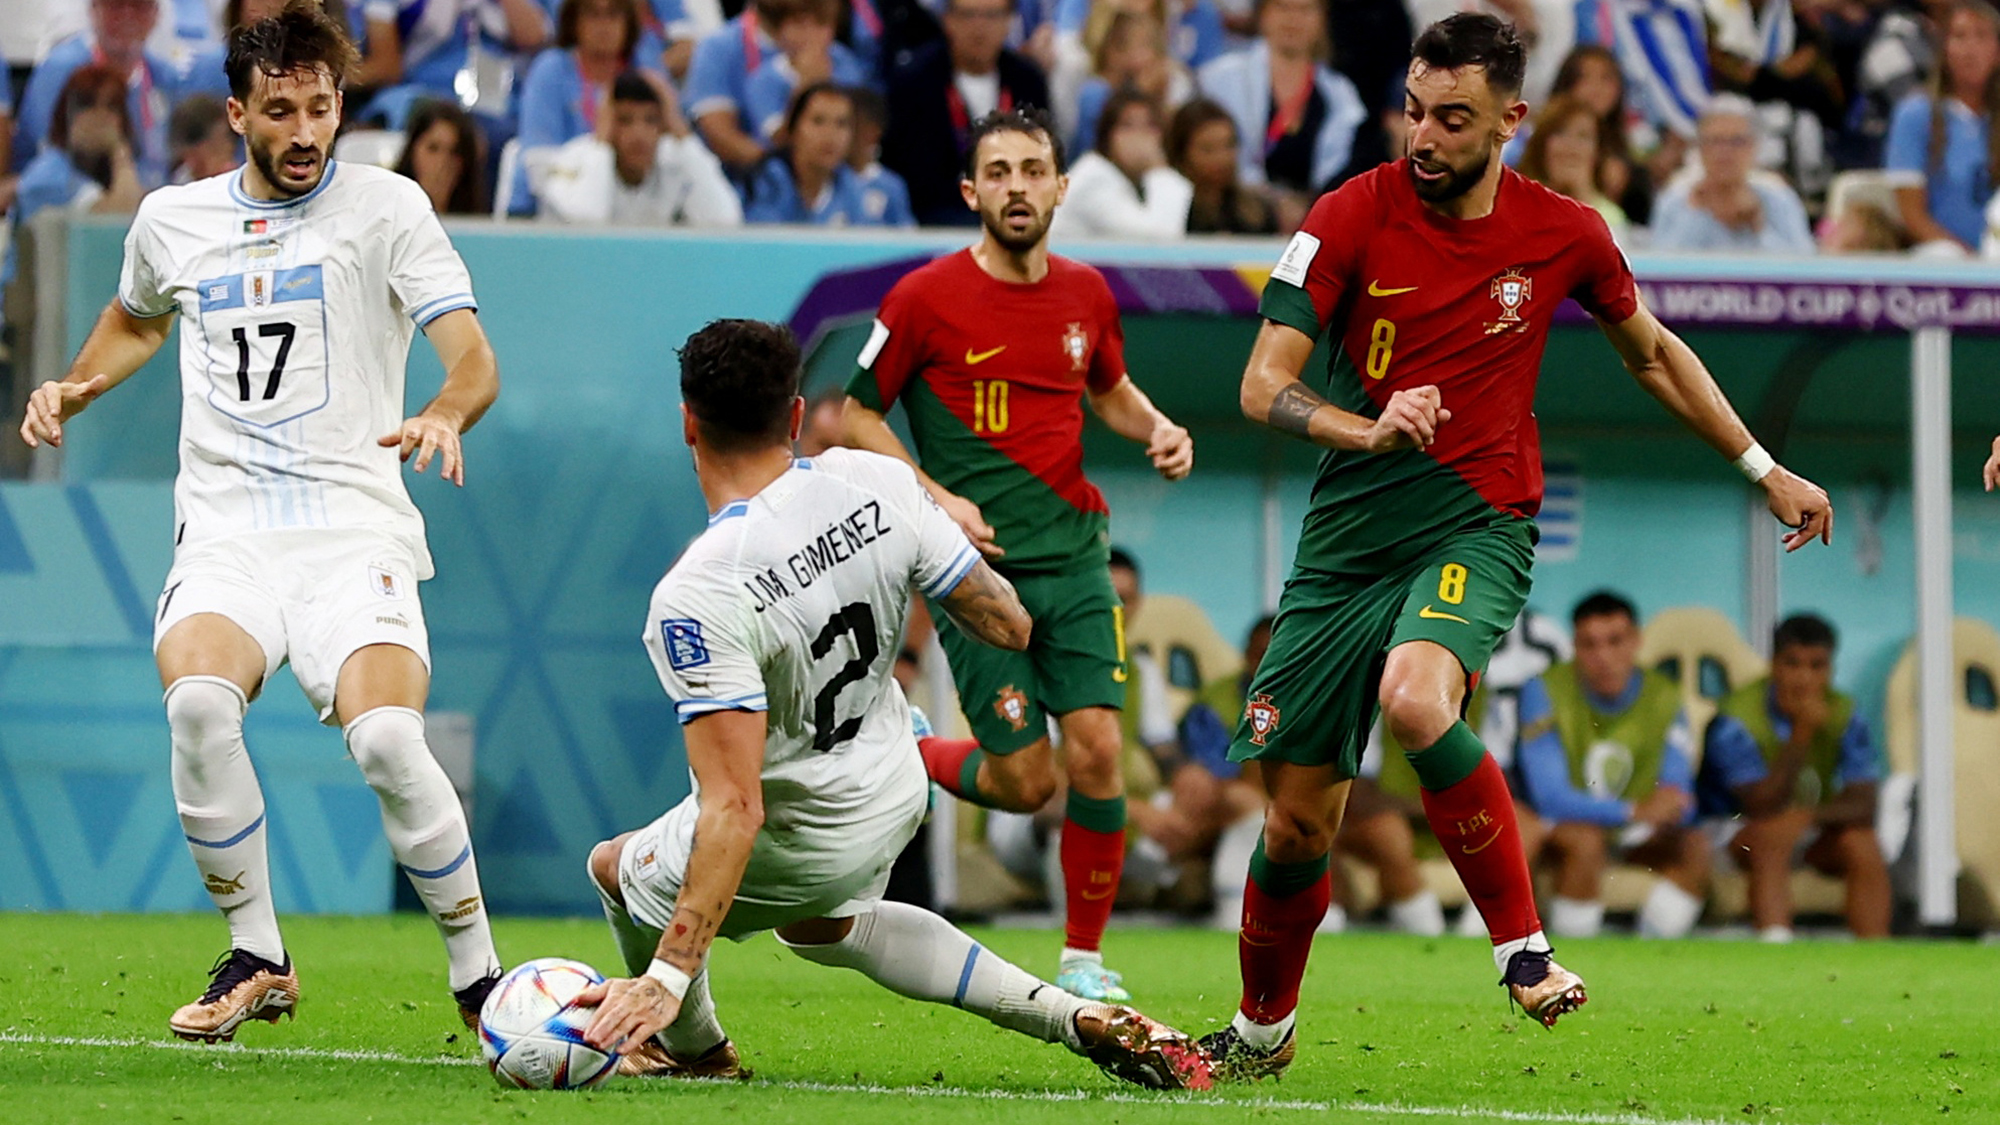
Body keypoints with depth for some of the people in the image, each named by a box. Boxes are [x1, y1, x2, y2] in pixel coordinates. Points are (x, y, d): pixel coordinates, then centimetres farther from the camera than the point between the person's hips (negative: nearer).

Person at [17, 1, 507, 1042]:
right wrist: (73, 388, 17)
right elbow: (137, 320, 36)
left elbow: (474, 357, -4)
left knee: (386, 739, -27)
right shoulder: (172, 220, 14)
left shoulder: (385, 206, 3)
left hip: (356, 529, -2)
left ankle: (479, 973, -6)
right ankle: (256, 961, -12)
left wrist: (444, 413, -27)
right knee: (197, 701, -29)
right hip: (227, 535, 2)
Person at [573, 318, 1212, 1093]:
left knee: (618, 866, 23)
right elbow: (1008, 626, -8)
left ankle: (693, 1049, 47)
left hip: (803, 840, -6)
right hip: (899, 792, 6)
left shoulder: (694, 600, -35)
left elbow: (734, 810, -37)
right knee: (820, 925, 36)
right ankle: (1079, 1021, 24)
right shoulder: (877, 484, -20)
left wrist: (669, 976, -35)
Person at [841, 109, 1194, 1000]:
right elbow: (855, 414, -1)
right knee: (1024, 779, -6)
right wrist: (936, 497, -12)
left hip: (1073, 557, 4)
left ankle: (1084, 958, 7)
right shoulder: (927, 298, -8)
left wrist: (1157, 429, 4)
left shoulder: (1086, 294, 6)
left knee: (1096, 750, -9)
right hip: (978, 566, -4)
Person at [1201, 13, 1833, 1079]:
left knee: (1415, 702, -35)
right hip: (1349, 538, 2)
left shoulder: (1563, 233, -1)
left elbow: (1651, 353, 18)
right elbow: (1263, 386, -11)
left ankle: (1523, 944, -21)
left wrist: (1766, 471, 21)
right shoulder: (1352, 216, -6)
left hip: (1477, 528, -1)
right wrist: (1372, 431, -30)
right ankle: (1262, 1028, 30)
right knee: (1296, 823, 4)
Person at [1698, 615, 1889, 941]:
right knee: (1773, 838, -36)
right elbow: (1763, 807, -27)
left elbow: (1862, 804, -16)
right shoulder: (1737, 718, -20)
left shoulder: (1843, 716, -7)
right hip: (1736, 831, -4)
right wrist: (1801, 734, -33)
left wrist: (1808, 816, -36)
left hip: (1812, 831, 4)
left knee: (1863, 844, -24)